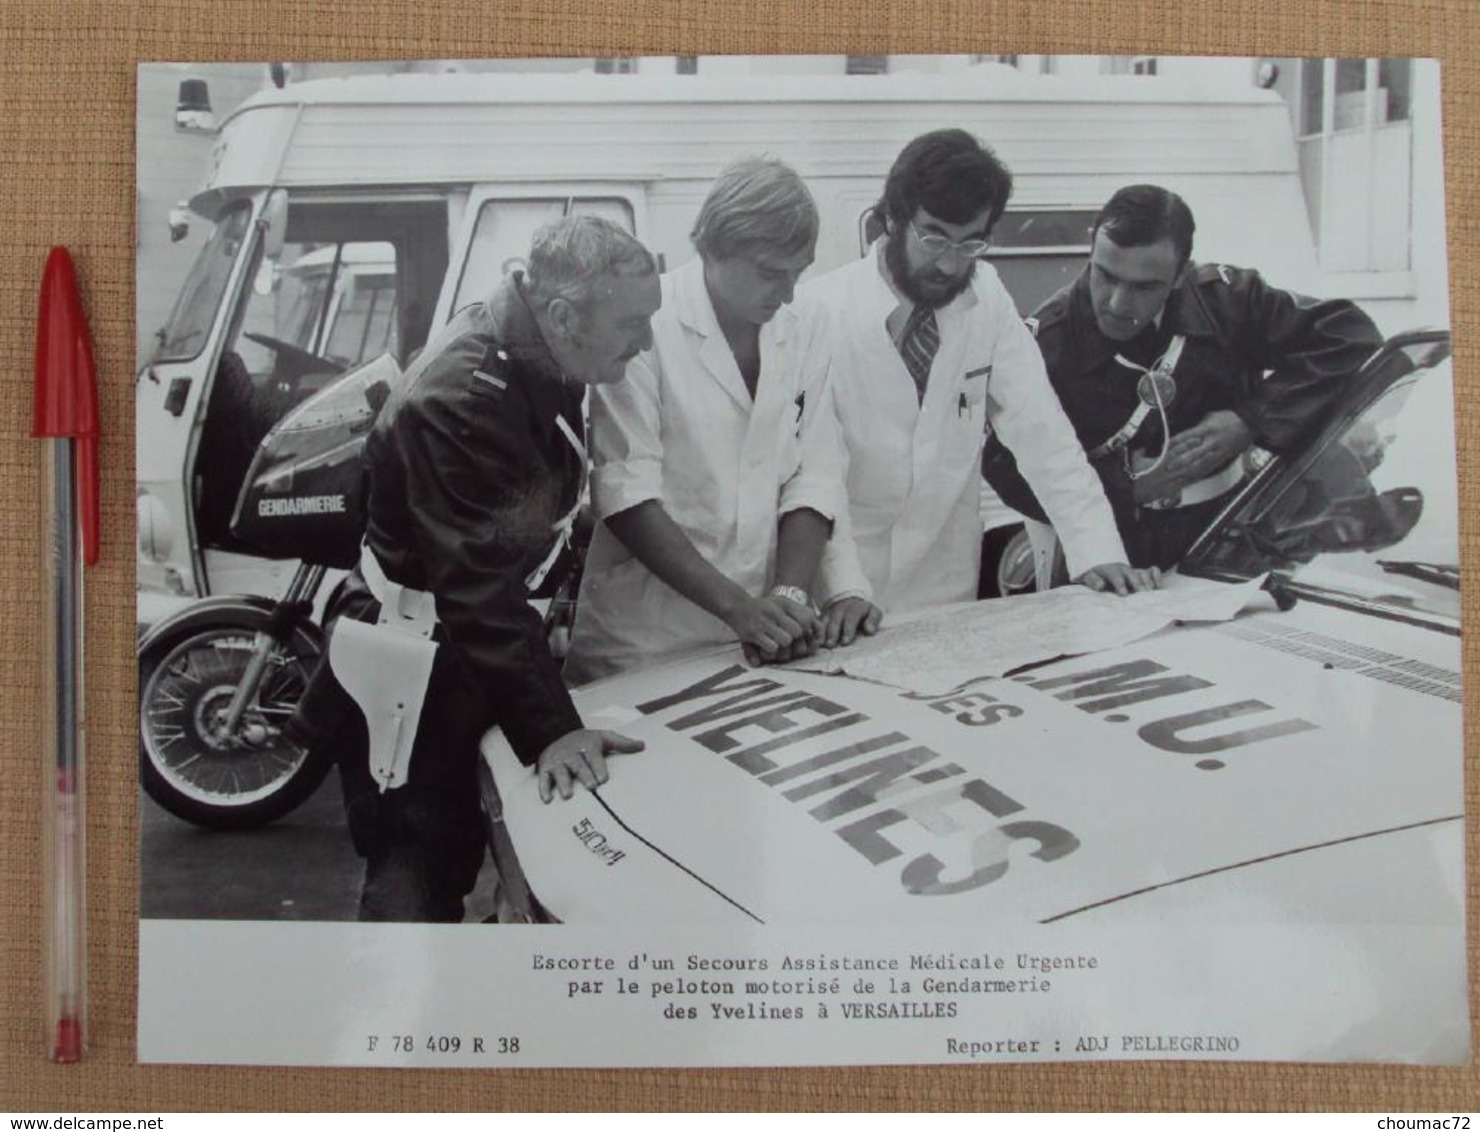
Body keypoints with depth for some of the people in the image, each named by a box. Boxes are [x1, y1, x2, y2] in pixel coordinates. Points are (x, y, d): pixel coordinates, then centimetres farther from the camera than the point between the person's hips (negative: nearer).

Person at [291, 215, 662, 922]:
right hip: (413, 680, -9)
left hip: (484, 650, 9)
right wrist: (550, 727, -33)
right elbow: (478, 585, -32)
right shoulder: (458, 401, -29)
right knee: (418, 885, -3)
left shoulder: (539, 361, -1)